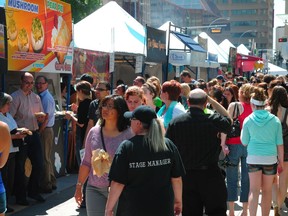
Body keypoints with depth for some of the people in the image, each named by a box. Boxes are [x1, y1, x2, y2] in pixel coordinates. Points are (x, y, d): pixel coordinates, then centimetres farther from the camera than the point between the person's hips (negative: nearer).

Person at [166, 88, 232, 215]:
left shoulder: (175, 122, -4)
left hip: (186, 175, 2)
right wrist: (212, 101, 9)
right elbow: (229, 120, 13)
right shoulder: (213, 120, -10)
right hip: (210, 174, -2)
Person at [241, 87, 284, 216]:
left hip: (253, 158, 0)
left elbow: (244, 142, 5)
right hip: (270, 158, 1)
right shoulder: (275, 120, -2)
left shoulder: (248, 120, -3)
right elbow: (279, 143, 1)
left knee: (254, 190, 4)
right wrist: (281, 161, 10)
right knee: (267, 190, 11)